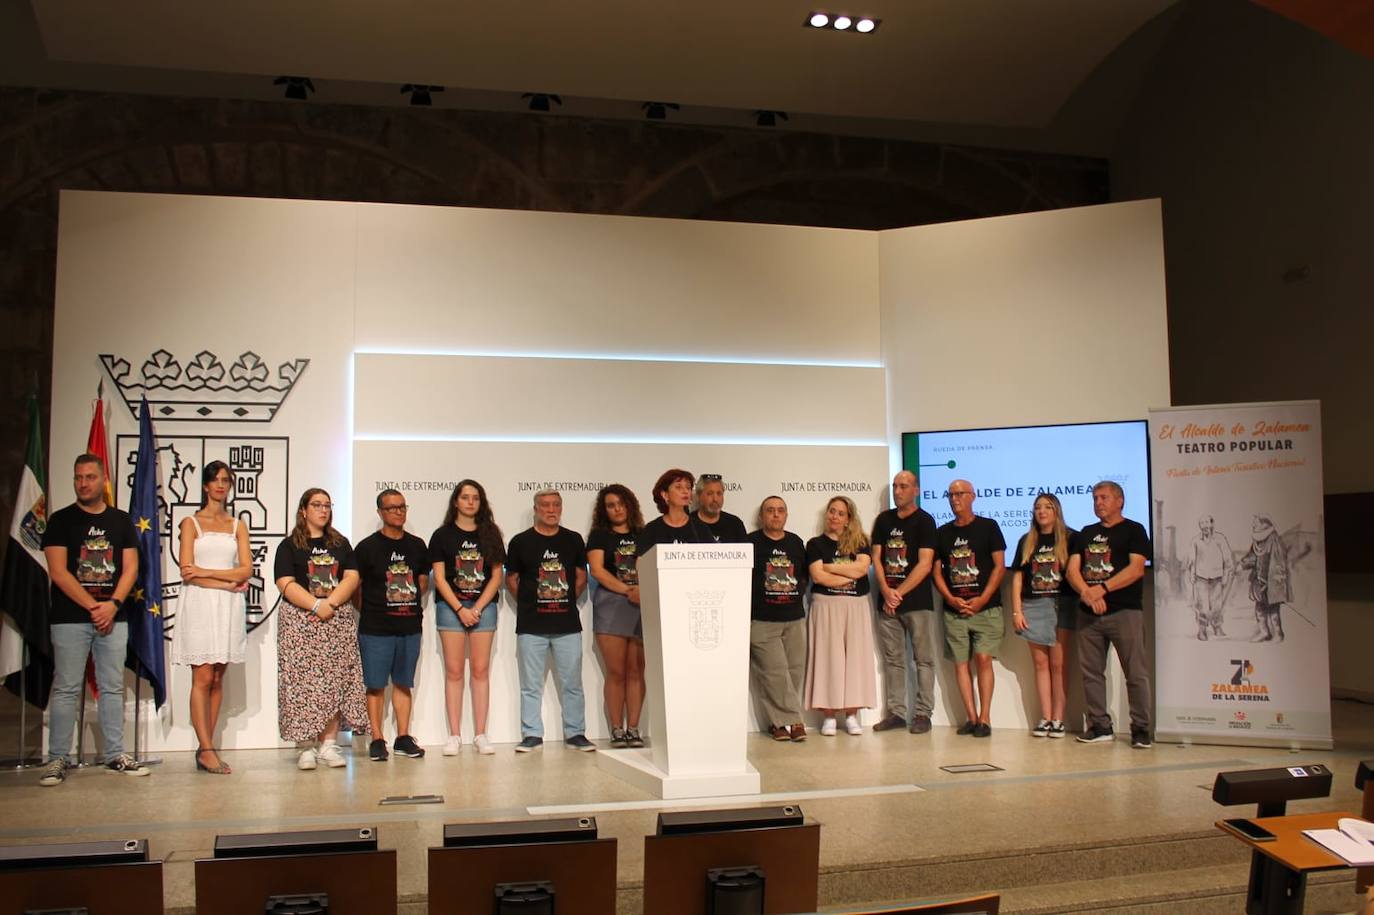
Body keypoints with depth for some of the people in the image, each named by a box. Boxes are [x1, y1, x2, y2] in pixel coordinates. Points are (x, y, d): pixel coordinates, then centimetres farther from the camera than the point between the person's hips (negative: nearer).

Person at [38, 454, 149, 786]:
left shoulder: (121, 521, 10)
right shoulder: (61, 520, 2)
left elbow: (131, 568, 6)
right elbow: (58, 572, -6)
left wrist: (113, 604, -10)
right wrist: (93, 606, -12)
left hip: (112, 617, 3)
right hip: (70, 618, -3)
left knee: (113, 687, 6)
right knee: (66, 689, -2)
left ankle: (116, 754, 11)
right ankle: (58, 759, 4)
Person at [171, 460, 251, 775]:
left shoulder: (238, 526, 15)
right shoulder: (190, 523, 6)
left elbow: (246, 569, 3)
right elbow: (187, 572, -4)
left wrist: (206, 572, -7)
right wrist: (228, 582, -8)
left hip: (228, 607, 3)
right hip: (199, 605, -3)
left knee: (217, 680, 2)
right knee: (202, 679, -8)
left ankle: (205, 748, 6)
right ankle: (206, 749, -8)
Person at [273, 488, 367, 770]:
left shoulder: (341, 544, 15)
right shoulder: (289, 546, 5)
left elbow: (352, 577, 4)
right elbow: (286, 585, -6)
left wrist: (331, 602, -11)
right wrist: (316, 605, -18)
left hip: (339, 620, 3)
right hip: (300, 622, -3)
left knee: (336, 681, -2)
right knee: (304, 683, -6)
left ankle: (329, 744, 3)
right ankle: (308, 745, -1)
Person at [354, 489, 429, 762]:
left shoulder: (417, 545, 9)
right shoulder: (368, 547, -4)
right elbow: (353, 585, -2)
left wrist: (410, 604, 10)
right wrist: (372, 608, 0)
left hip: (410, 626, 4)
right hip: (375, 628, -4)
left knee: (403, 683, 10)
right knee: (376, 685, 1)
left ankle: (403, 738, 16)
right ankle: (377, 740, 8)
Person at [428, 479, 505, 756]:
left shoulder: (490, 534, 8)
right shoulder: (442, 535, 3)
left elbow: (496, 576, 4)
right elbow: (439, 578, -1)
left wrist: (478, 607, -7)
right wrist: (460, 609, -10)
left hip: (484, 606, 1)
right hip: (451, 606, -1)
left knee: (480, 670, 1)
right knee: (454, 671, -1)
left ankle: (480, 734, 4)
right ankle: (454, 735, 2)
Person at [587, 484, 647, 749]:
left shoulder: (643, 536, 15)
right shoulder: (600, 535, 7)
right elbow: (597, 570, -5)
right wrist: (628, 590, -14)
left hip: (642, 605, 2)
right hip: (611, 604, -2)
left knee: (636, 671, 1)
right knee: (616, 671, -3)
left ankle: (633, 729, 6)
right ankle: (616, 730, 2)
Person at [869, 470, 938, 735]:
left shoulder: (924, 521, -2)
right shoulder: (884, 520, 12)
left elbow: (925, 565, -9)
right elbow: (877, 558, 8)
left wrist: (899, 593, -11)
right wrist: (886, 592, -7)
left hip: (918, 602, -4)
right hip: (887, 602, 5)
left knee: (924, 659, 0)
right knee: (892, 659, 7)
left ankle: (923, 713, 4)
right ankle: (896, 712, 13)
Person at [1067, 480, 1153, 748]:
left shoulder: (1133, 530, 3)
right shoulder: (1086, 533, 18)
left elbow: (1136, 569, -10)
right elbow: (1072, 569, 7)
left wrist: (1101, 589, -18)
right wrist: (1086, 592, -13)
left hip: (1125, 611, -5)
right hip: (1088, 613, 5)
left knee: (1136, 673, -5)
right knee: (1091, 672, 6)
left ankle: (1141, 729, 1)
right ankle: (1100, 727, 13)